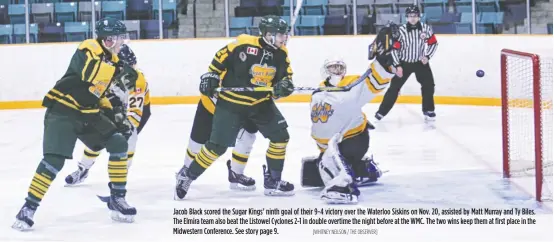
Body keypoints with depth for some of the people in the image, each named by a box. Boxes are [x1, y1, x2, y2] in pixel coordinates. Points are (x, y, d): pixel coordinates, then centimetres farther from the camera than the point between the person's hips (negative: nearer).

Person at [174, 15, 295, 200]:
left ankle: (272, 181, 15)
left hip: (261, 103, 6)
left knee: (280, 136, 0)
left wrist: (285, 85, -15)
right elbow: (220, 58, -9)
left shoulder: (281, 54, -2)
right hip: (231, 103, -6)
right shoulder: (244, 44, -20)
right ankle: (187, 176, 10)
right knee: (218, 145, -8)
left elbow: (285, 75, 6)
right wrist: (211, 76, -12)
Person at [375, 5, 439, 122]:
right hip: (404, 63, -2)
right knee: (394, 87, -4)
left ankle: (428, 111, 9)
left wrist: (427, 56, -10)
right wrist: (397, 66, -17)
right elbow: (394, 49, -14)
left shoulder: (426, 28, -11)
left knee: (428, 85, -5)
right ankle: (382, 111, 1)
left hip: (420, 62, 2)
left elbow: (433, 43, 3)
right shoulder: (401, 30, -19)